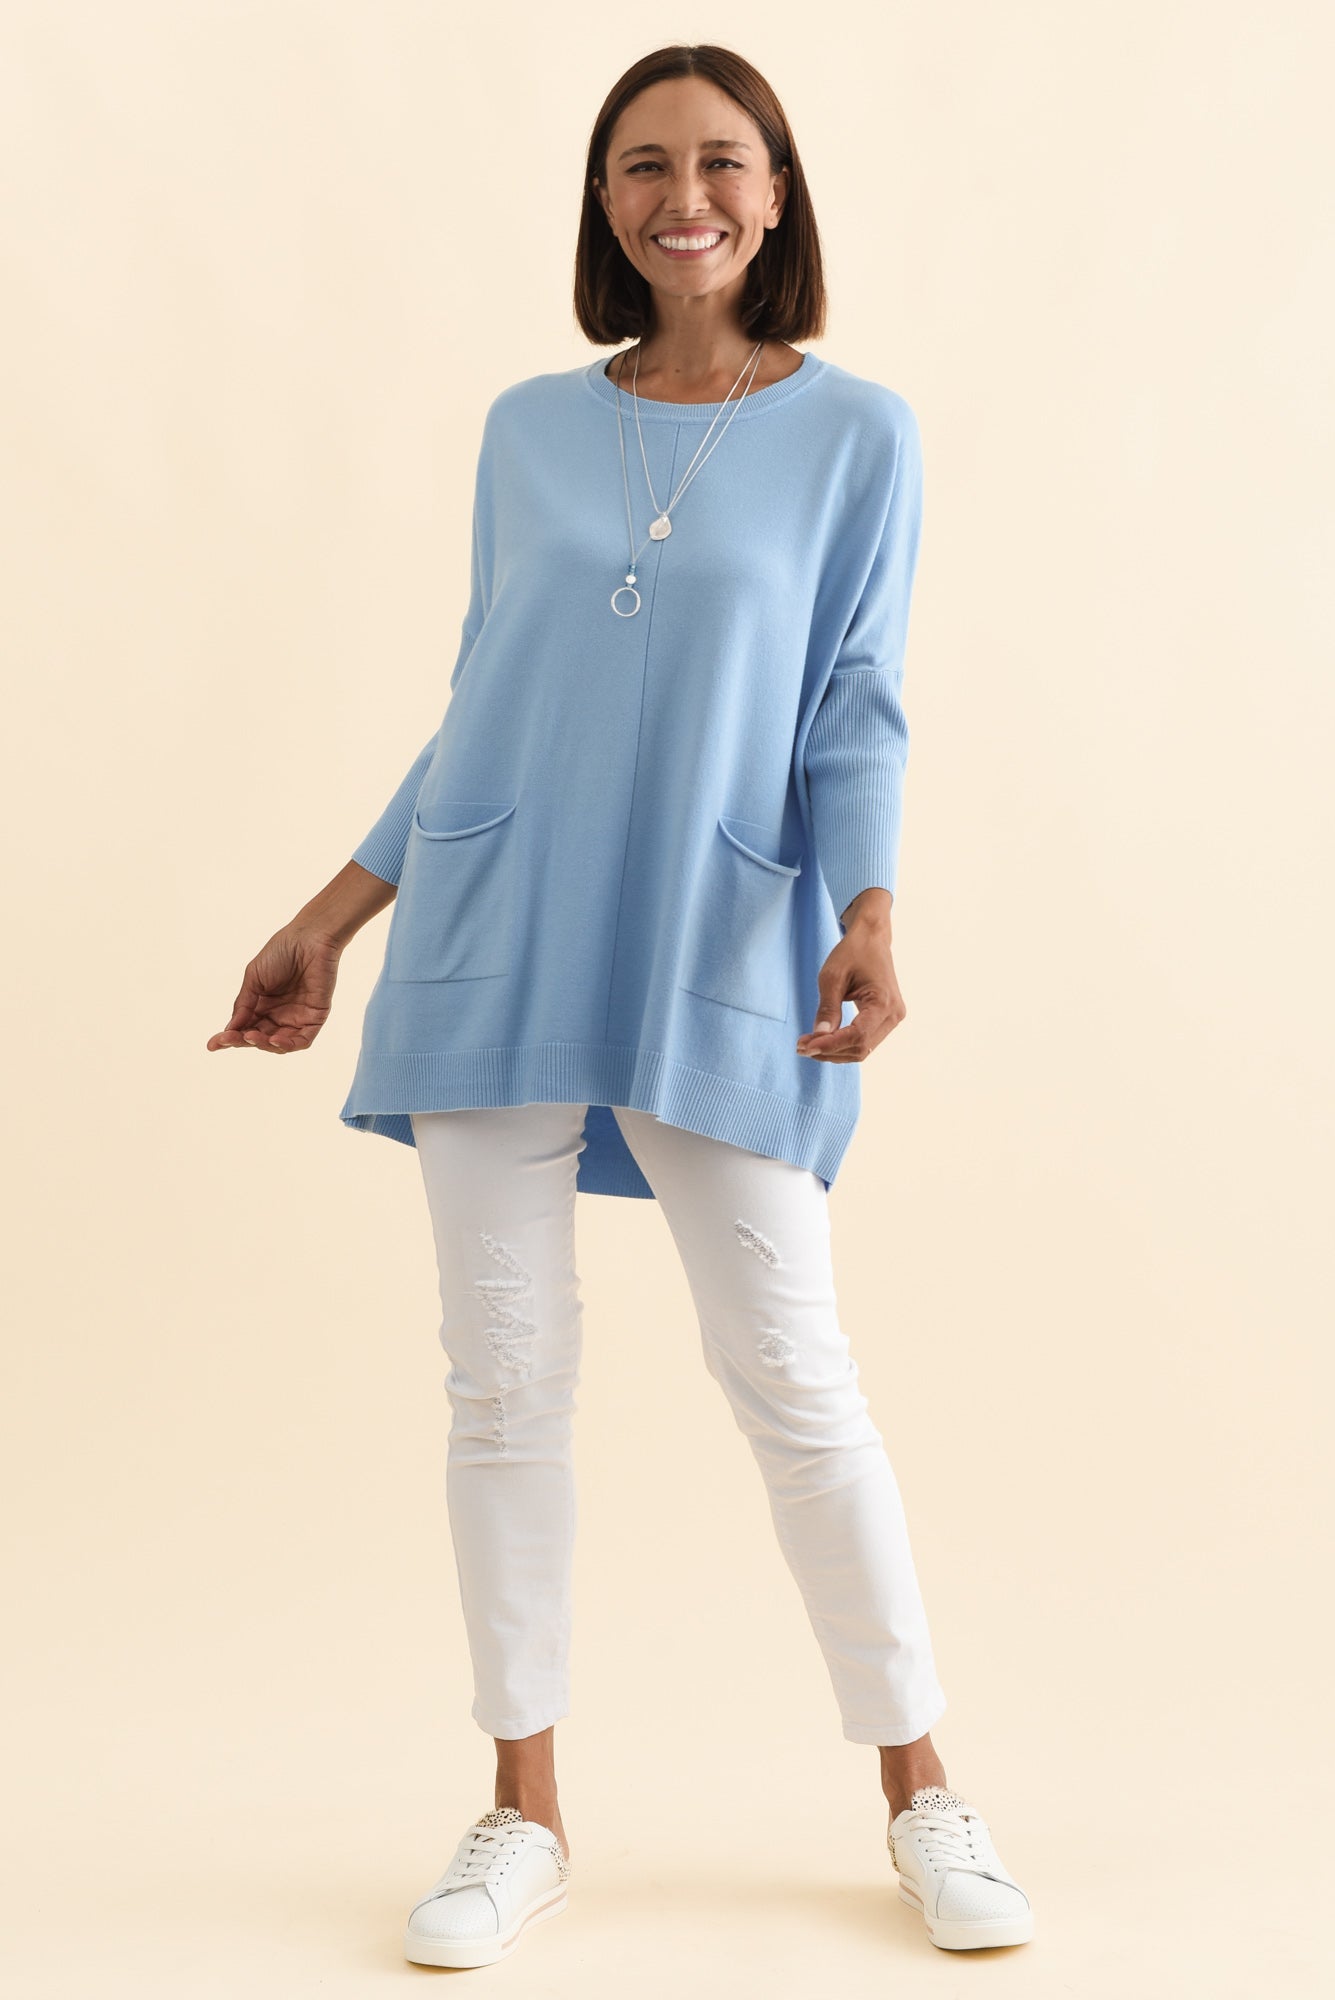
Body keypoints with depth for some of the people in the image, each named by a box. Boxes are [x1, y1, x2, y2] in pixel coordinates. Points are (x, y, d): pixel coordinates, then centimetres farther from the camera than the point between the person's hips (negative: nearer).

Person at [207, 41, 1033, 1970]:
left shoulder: (858, 432, 5)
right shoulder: (529, 429, 11)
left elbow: (855, 714, 0)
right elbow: (478, 706, 15)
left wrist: (867, 913, -17)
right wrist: (331, 918, 12)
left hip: (718, 966, -2)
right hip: (495, 948, 3)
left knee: (792, 1374, -1)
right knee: (506, 1377, 4)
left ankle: (922, 1794, 16)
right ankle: (525, 1816, 17)